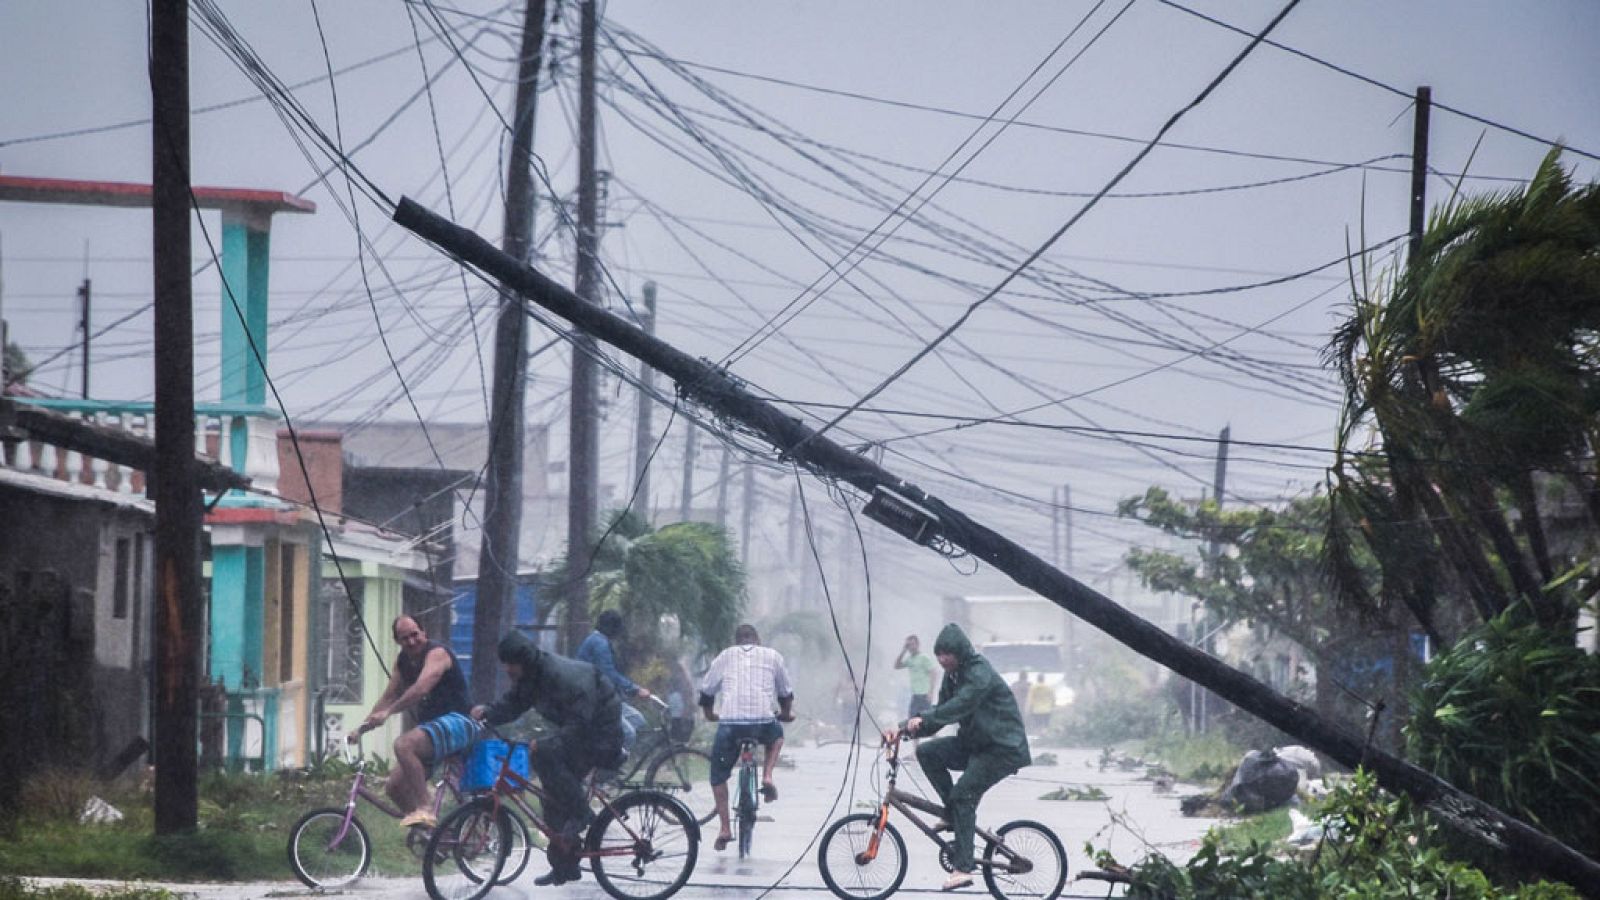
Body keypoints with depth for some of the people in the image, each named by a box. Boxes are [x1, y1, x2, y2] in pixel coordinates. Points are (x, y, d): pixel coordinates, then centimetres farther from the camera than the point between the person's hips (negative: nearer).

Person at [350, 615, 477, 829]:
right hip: (431, 724, 9)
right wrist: (362, 727, 10)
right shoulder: (403, 661, 11)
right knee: (395, 788, 2)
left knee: (404, 744, -33)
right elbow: (389, 697, 19)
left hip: (457, 723, -9)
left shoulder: (437, 653, -15)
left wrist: (388, 712, -36)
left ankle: (425, 809, -33)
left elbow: (421, 689, -30)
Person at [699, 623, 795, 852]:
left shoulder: (724, 656, 18)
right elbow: (786, 693, 28)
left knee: (718, 775, 18)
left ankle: (725, 828, 10)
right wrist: (786, 713, 47)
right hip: (763, 723, 0)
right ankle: (767, 777, 13)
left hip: (729, 723, 0)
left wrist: (708, 714, 44)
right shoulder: (772, 656, 17)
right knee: (776, 734, 36)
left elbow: (706, 691, 25)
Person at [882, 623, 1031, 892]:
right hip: (974, 744, 9)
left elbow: (960, 706, -32)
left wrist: (923, 720, -41)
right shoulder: (952, 676, 9)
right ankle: (954, 814, 1)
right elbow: (940, 713, 7)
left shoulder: (980, 673, -18)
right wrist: (903, 727, -7)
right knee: (927, 752, -8)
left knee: (963, 794, -20)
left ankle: (963, 868, -20)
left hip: (1003, 748, -9)